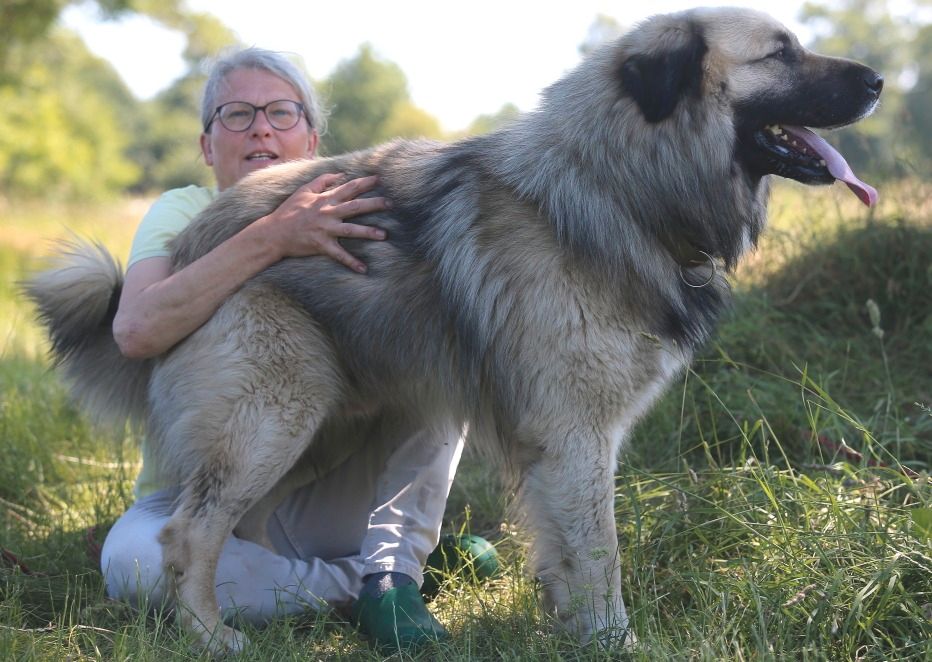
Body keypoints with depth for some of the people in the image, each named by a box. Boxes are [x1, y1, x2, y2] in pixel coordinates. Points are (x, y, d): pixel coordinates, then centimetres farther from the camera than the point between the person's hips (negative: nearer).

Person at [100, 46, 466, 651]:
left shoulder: (342, 216, 3)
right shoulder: (185, 212, -5)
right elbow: (137, 331, -27)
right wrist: (271, 237, -34)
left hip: (326, 497, 2)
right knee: (131, 560, -35)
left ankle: (392, 568, -19)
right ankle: (358, 583, -19)